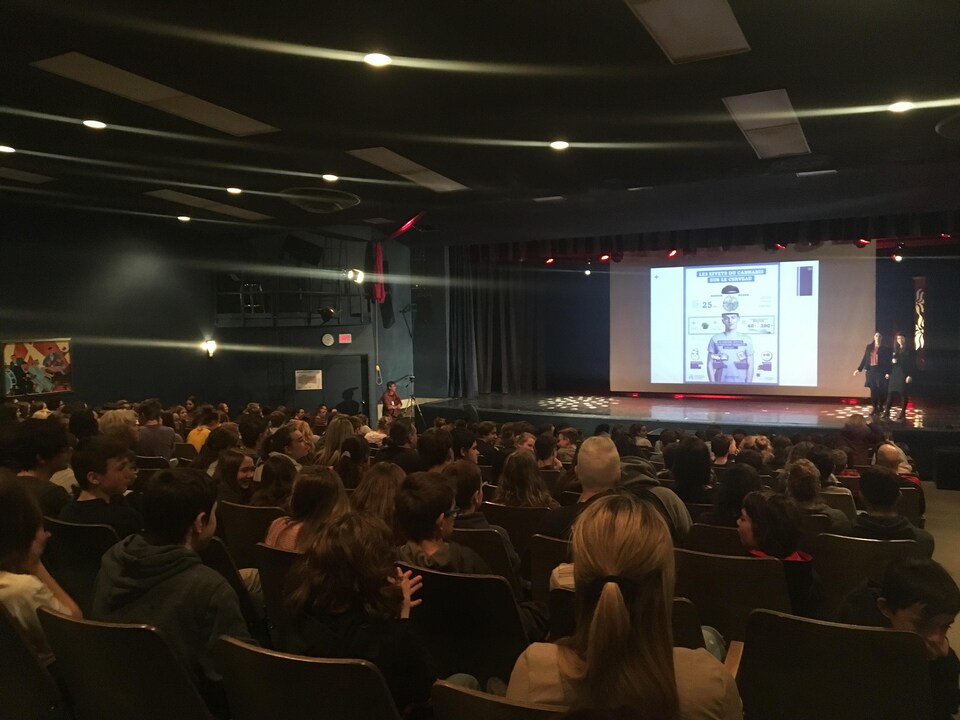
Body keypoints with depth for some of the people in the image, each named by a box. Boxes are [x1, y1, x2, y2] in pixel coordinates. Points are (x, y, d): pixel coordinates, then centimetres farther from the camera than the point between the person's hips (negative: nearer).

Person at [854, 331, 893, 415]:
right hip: (870, 371, 4)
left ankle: (880, 407, 8)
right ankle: (875, 409, 10)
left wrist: (888, 373, -14)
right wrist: (859, 369, 8)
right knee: (873, 391, 4)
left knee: (880, 390, -8)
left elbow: (888, 361, -6)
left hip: (880, 371, -4)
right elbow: (864, 359, 14)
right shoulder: (869, 347, 12)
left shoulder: (885, 349, -1)